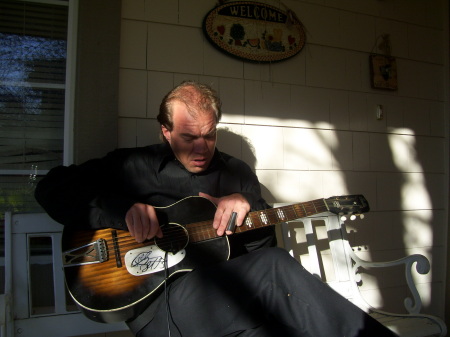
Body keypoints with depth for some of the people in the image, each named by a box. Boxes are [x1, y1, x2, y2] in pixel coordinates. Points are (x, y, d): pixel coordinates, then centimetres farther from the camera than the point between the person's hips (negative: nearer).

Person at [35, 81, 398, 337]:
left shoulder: (239, 173, 16)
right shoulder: (132, 166, 6)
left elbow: (265, 245, 15)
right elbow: (52, 187, 0)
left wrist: (248, 207, -8)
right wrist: (122, 210, -16)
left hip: (229, 295, 4)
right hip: (158, 304, -3)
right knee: (275, 268, -30)